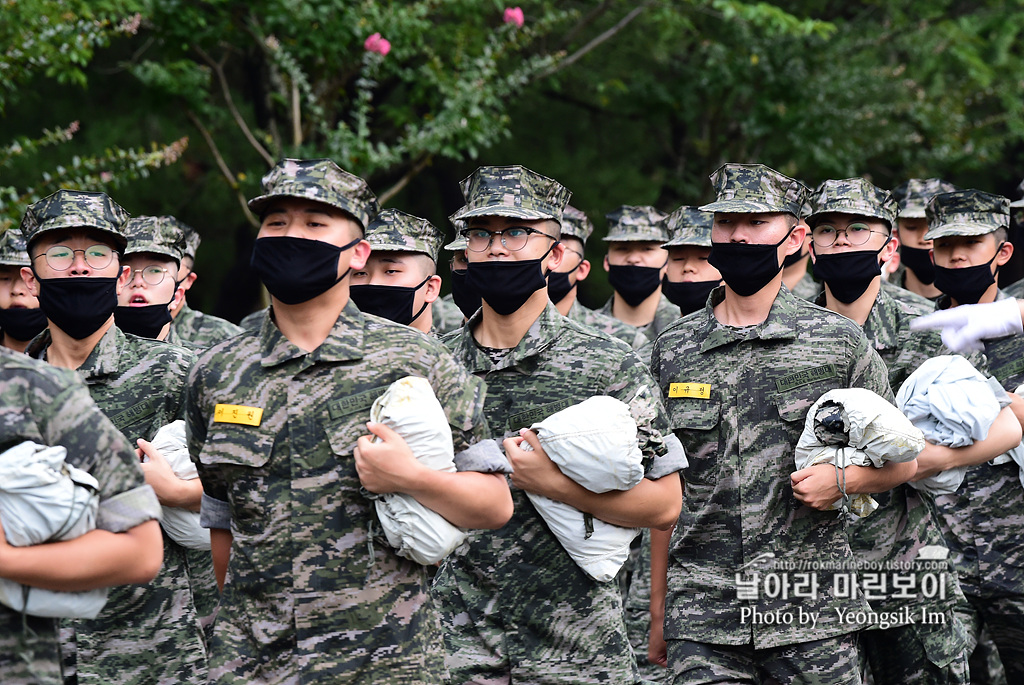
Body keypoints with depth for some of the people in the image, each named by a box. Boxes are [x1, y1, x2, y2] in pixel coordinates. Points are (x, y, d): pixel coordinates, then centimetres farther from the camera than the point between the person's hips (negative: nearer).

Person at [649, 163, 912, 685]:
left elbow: (900, 461, 11)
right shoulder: (673, 350, 8)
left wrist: (843, 480, -10)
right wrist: (658, 610, 10)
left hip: (813, 614, -1)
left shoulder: (839, 342, 3)